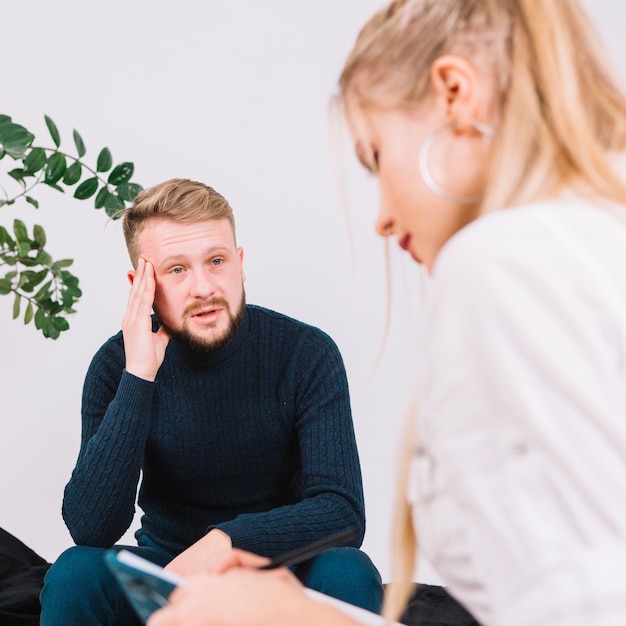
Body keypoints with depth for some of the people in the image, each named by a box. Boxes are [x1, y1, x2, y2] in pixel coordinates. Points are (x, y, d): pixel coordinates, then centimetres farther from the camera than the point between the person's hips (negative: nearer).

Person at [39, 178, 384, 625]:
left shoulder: (306, 354, -15)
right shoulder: (119, 364, -12)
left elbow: (343, 512, -20)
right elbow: (90, 527, -23)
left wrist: (227, 539, -37)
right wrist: (138, 376, -30)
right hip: (165, 570, 2)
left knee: (347, 572, -31)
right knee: (75, 573, -26)